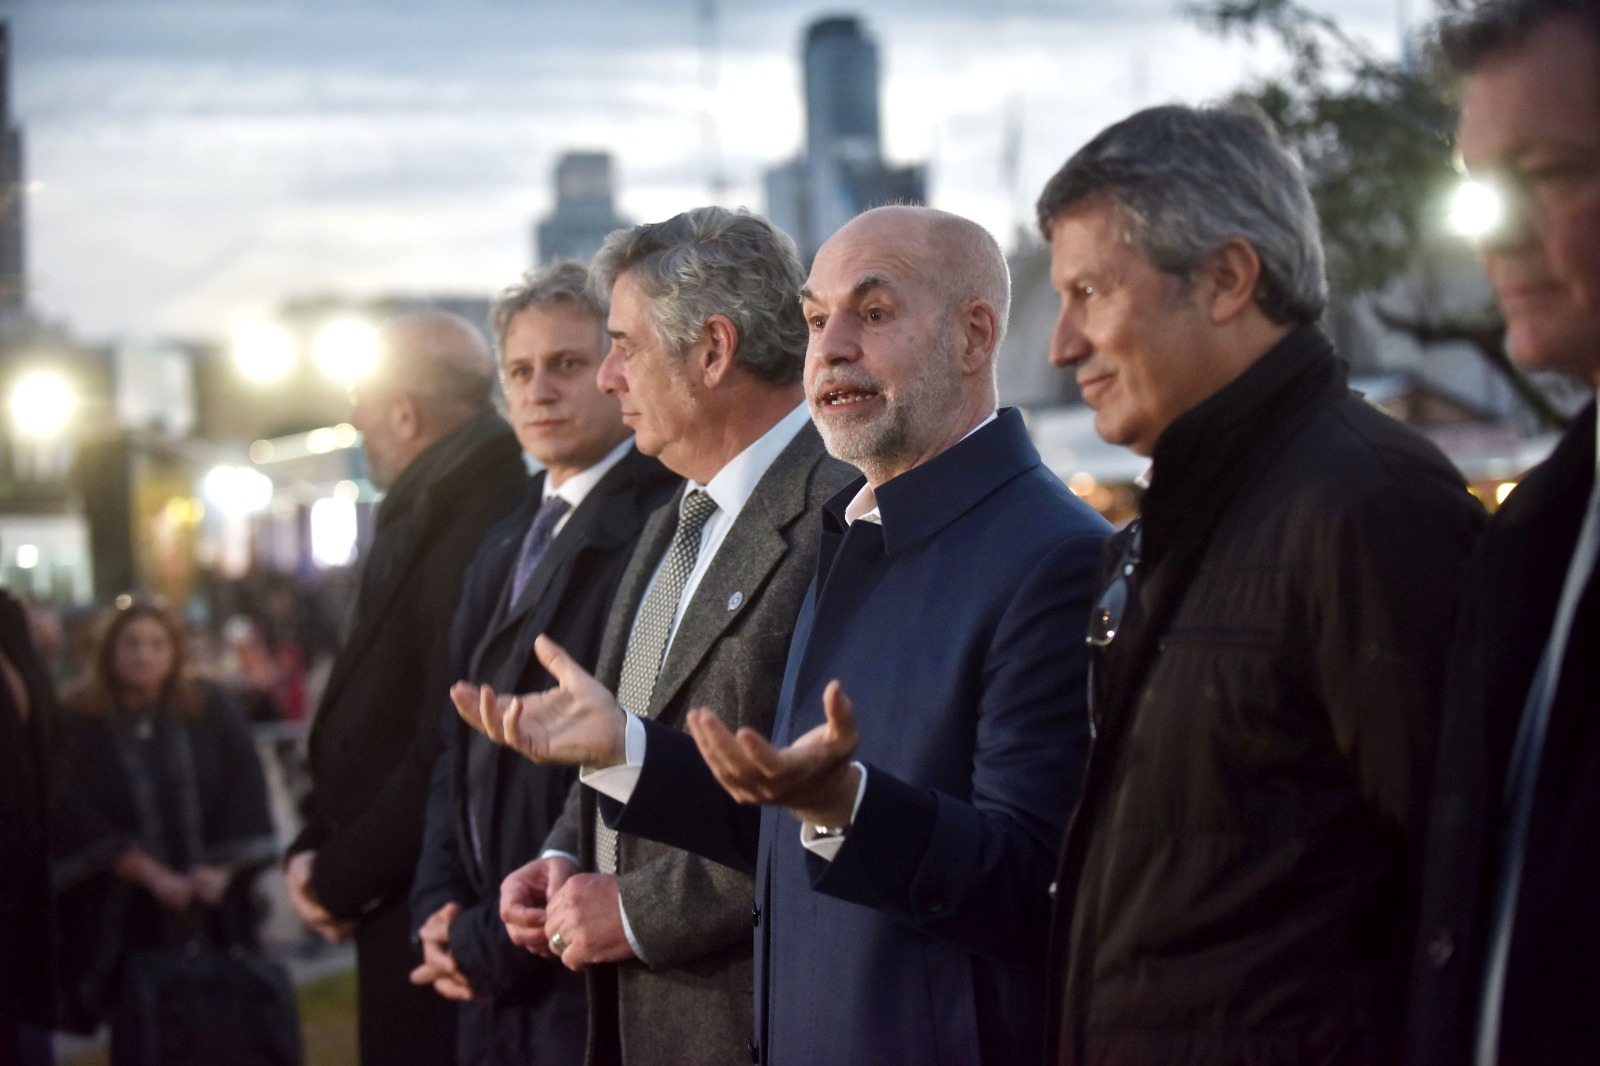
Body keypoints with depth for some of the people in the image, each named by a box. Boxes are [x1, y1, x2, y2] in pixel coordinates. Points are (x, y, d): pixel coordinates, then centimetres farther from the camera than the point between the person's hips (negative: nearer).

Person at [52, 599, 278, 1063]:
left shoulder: (214, 711, 5)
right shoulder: (78, 724, -2)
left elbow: (245, 794, 3)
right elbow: (77, 817, -7)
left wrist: (221, 868, -10)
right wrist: (150, 874, -15)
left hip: (212, 907, 2)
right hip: (125, 916, -2)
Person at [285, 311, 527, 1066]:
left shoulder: (483, 527, -18)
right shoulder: (418, 518, 12)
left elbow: (451, 752, -21)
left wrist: (341, 878, -11)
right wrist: (315, 851, 5)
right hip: (401, 907, 9)